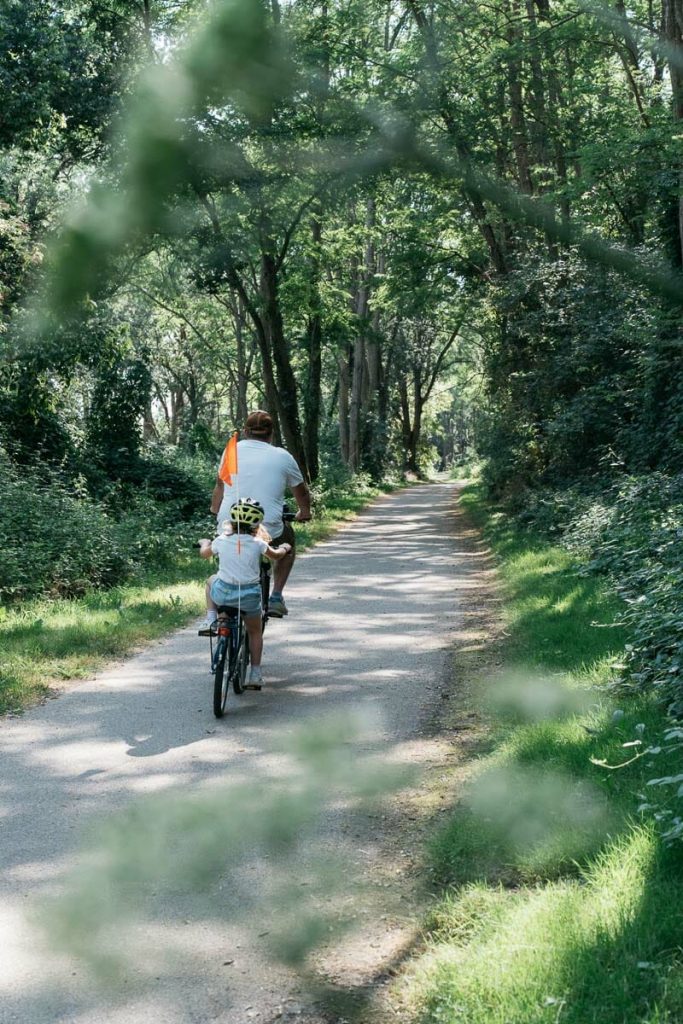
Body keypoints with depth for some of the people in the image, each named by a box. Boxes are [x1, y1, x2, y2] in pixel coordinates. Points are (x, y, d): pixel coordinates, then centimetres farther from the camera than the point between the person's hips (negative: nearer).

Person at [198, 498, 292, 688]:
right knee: (255, 632, 22)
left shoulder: (222, 540, -2)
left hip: (223, 593, 1)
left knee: (211, 580, 35)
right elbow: (276, 556, 13)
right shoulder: (258, 544, -6)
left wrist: (204, 543, 42)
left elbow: (204, 553, 19)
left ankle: (211, 617, 21)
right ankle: (255, 673, 20)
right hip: (249, 595, 0)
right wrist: (284, 548, 36)